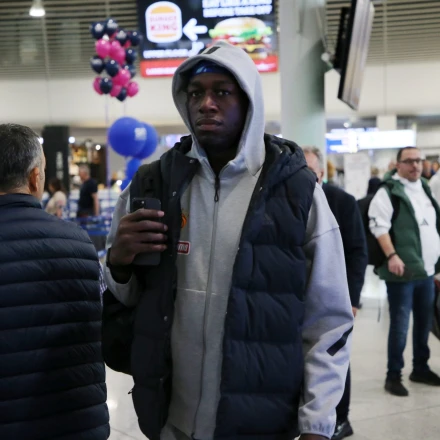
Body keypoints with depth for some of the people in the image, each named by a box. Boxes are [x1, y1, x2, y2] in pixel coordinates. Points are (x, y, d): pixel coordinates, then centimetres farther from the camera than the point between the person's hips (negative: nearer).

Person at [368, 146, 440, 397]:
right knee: (400, 325, -4)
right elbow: (378, 225, -17)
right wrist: (391, 256, -25)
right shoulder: (388, 192, -8)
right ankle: (394, 375, 7)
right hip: (403, 270, -7)